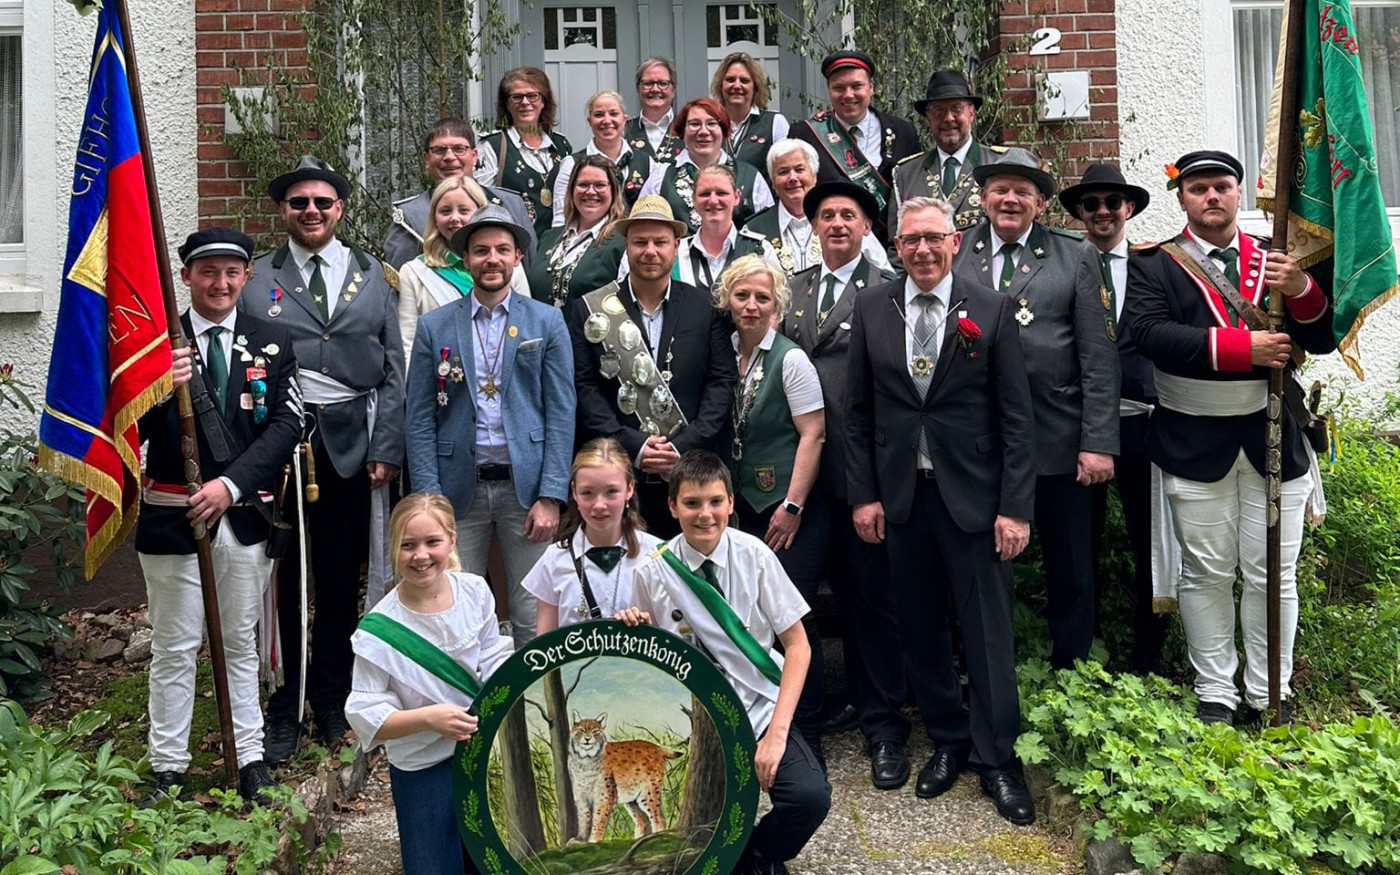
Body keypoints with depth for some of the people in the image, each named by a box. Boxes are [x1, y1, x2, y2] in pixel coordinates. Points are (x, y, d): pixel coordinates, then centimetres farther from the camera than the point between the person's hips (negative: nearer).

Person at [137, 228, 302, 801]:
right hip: (171, 514, -1)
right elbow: (134, 432, -5)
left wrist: (230, 484, -17)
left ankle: (248, 757, 23)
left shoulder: (271, 343, 4)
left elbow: (285, 425, -5)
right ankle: (167, 767, 19)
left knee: (241, 643, 13)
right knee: (175, 646, 7)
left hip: (244, 514, 2)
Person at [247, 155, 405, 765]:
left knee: (342, 579, 9)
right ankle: (282, 710, 17)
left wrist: (386, 449, -1)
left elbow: (393, 371, 7)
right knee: (281, 581, 3)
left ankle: (333, 704, 24)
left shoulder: (373, 278, 10)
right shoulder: (255, 280, 6)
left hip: (350, 443, 1)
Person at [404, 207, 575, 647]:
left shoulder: (547, 322, 5)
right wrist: (429, 500, -4)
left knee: (535, 620, 3)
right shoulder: (434, 327, 6)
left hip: (525, 487, 0)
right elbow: (420, 420, 4)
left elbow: (561, 413, 1)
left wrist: (551, 497, -7)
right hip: (459, 489, 1)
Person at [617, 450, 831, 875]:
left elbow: (797, 645, -4)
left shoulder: (753, 555, -7)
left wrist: (777, 733, -12)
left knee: (810, 797, -22)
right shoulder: (653, 572, -6)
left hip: (762, 708, 0)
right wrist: (631, 636, -16)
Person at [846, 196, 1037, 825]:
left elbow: (1016, 416, -3)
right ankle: (947, 740, 29)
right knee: (920, 626, 12)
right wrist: (863, 493, 1)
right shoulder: (871, 308, 5)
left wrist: (1015, 507, -8)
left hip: (973, 495, -2)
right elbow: (857, 411, 6)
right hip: (899, 494, 3)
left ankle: (996, 757, 20)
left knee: (987, 629, 4)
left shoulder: (991, 311, -2)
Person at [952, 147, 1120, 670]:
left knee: (1069, 570, 10)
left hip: (1058, 440, -1)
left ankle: (1071, 674, 27)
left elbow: (1098, 358, -1)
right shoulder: (953, 254, 6)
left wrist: (1099, 443, -7)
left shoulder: (1075, 258, 4)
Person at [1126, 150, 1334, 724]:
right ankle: (1215, 692, 21)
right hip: (1195, 441, -2)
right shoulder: (1154, 264, 0)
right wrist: (1244, 346, -22)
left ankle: (1270, 693, 23)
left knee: (1273, 575, 8)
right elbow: (1152, 336, -17)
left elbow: (1322, 339, 3)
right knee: (1206, 574, 7)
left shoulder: (1279, 260, 8)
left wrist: (1302, 289, -16)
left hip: (1273, 436, 2)